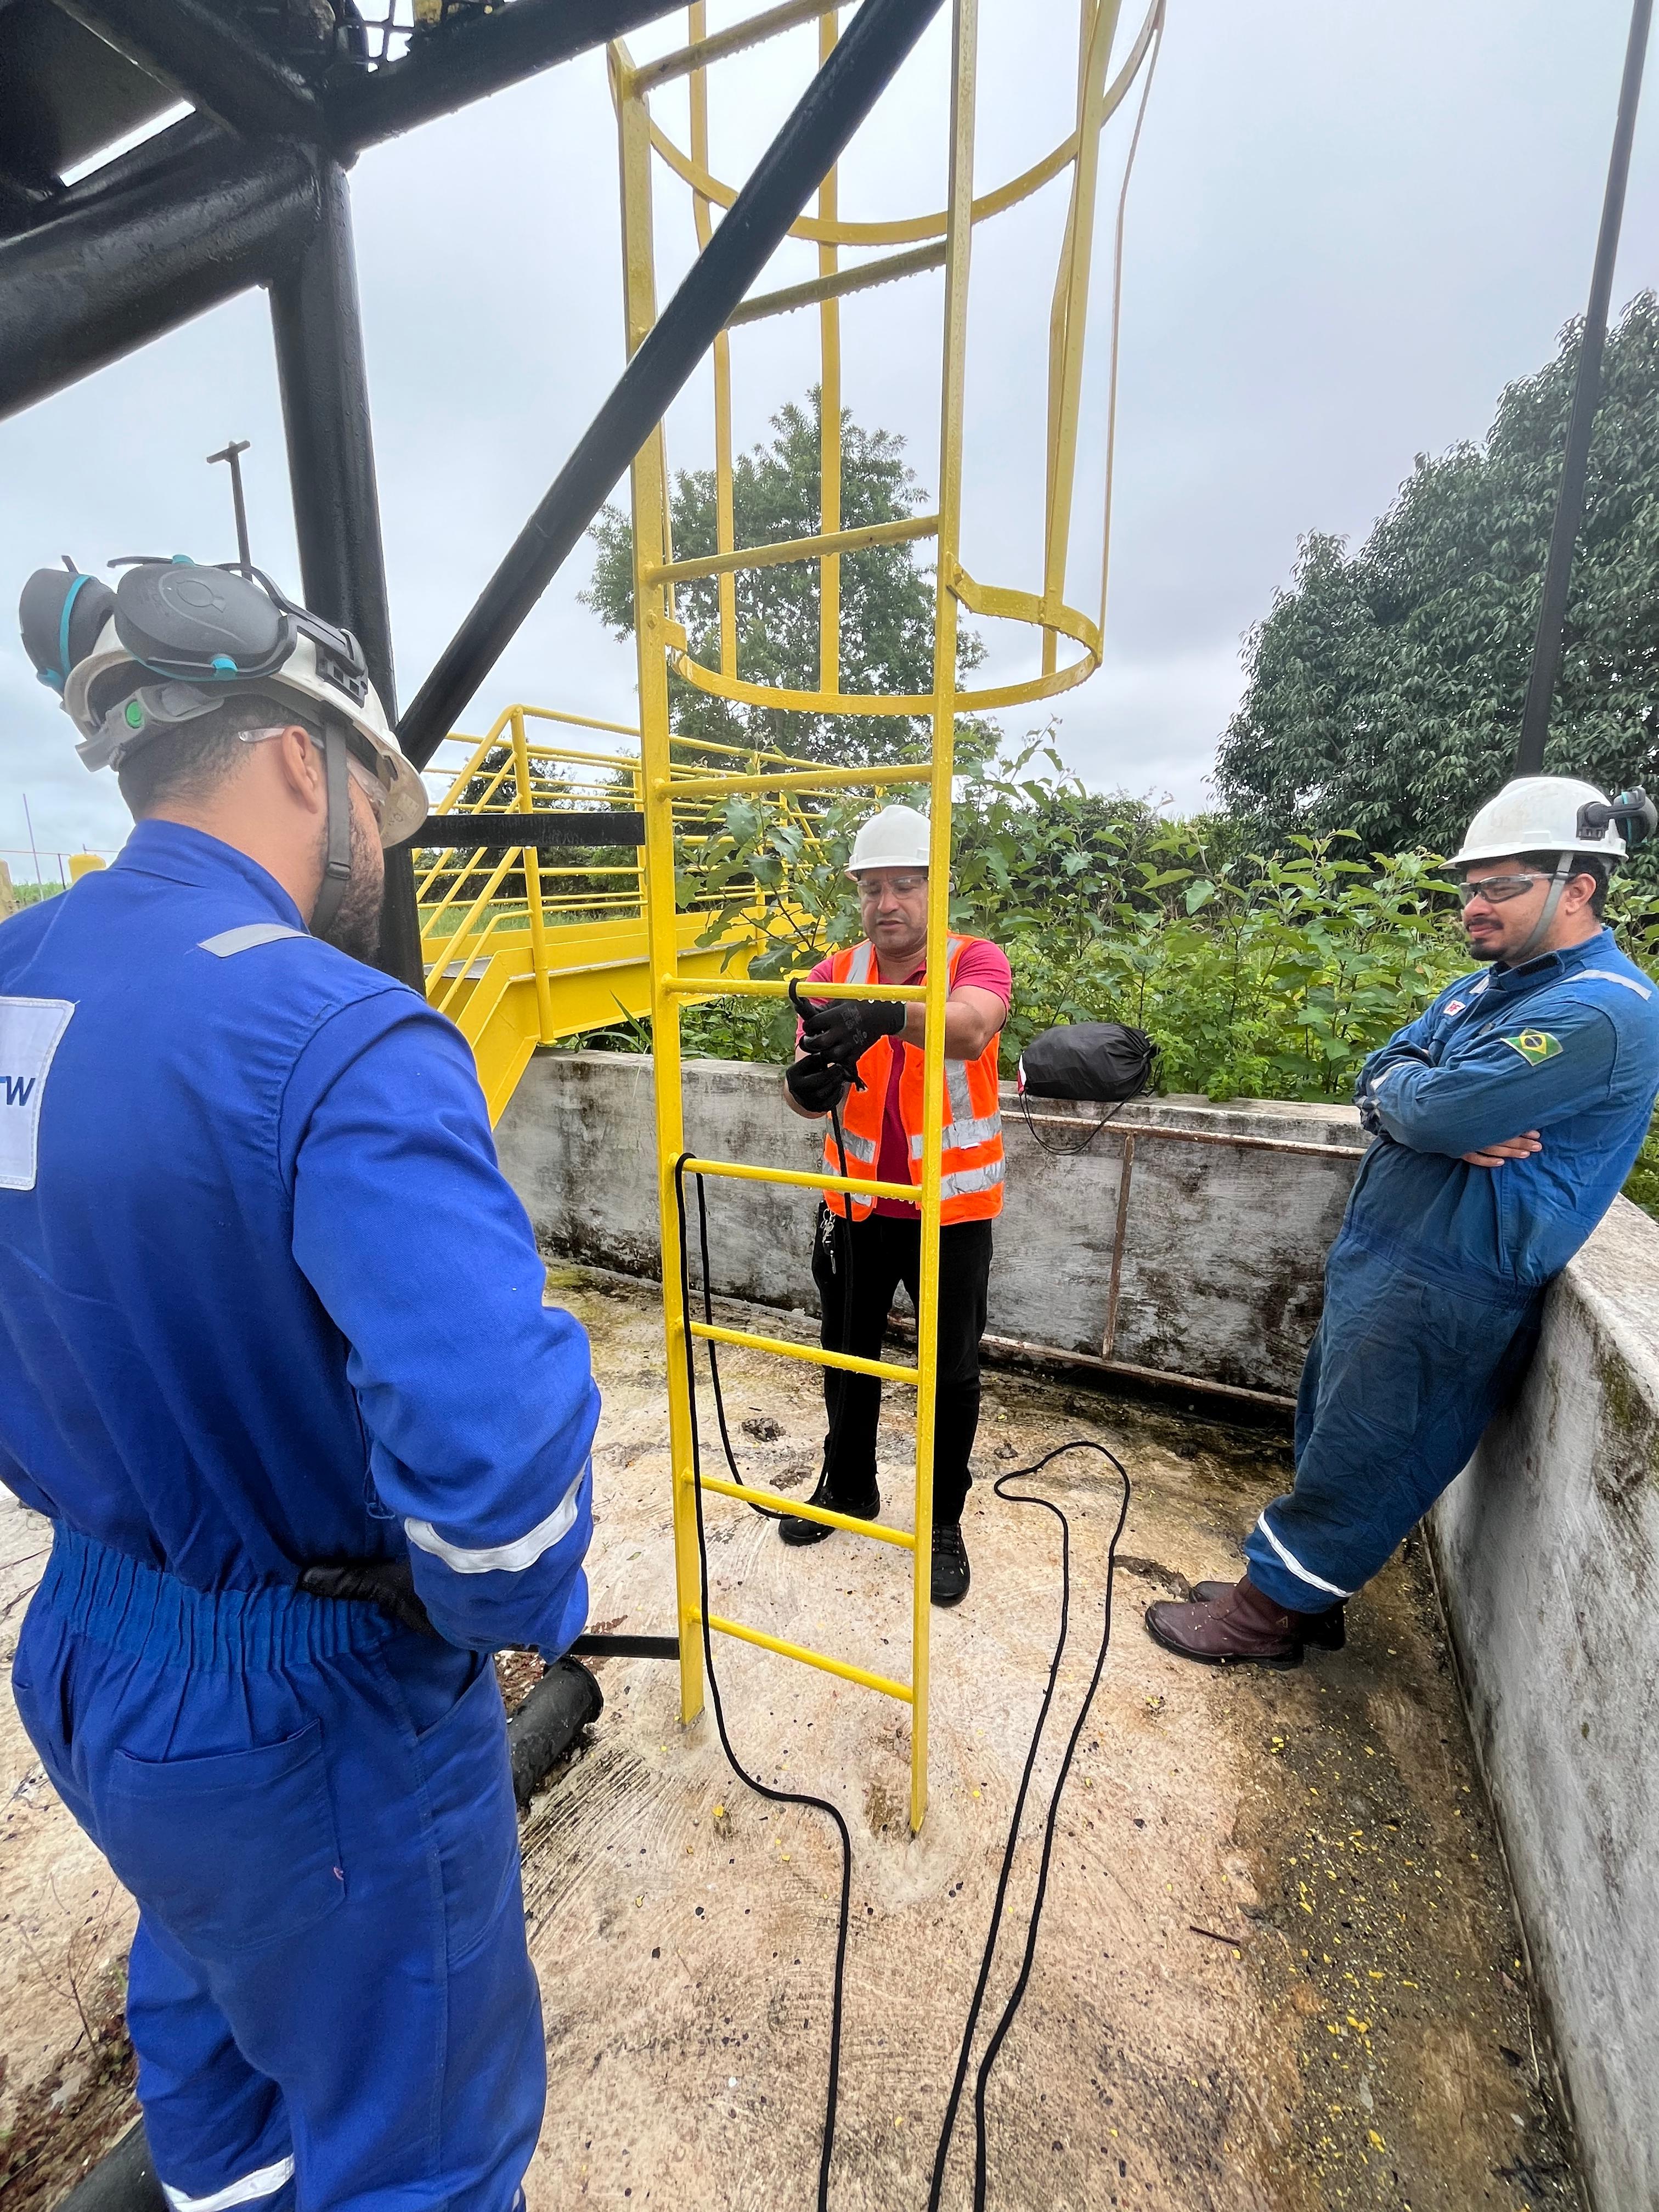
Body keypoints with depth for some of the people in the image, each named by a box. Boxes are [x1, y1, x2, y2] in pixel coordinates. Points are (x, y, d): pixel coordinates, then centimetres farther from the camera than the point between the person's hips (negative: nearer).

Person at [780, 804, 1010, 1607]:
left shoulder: (977, 961, -11)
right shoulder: (833, 977, -1)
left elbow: (969, 1028, -35)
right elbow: (803, 1086, -11)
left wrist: (886, 1014, -55)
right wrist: (808, 1083, -36)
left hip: (952, 1211, -3)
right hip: (856, 1205, 3)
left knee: (951, 1374, 11)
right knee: (846, 1356, 19)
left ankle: (944, 1524, 33)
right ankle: (847, 1487, 43)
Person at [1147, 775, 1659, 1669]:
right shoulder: (1488, 983, 12)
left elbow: (1437, 1109, -26)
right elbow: (1381, 1082, 6)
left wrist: (1405, 1090, -4)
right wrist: (1450, 1121, -14)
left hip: (1445, 1289, -9)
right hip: (1380, 1258, 9)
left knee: (1356, 1456, 5)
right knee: (1331, 1434, 18)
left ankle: (1266, 1616, 22)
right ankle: (1299, 1593, 36)